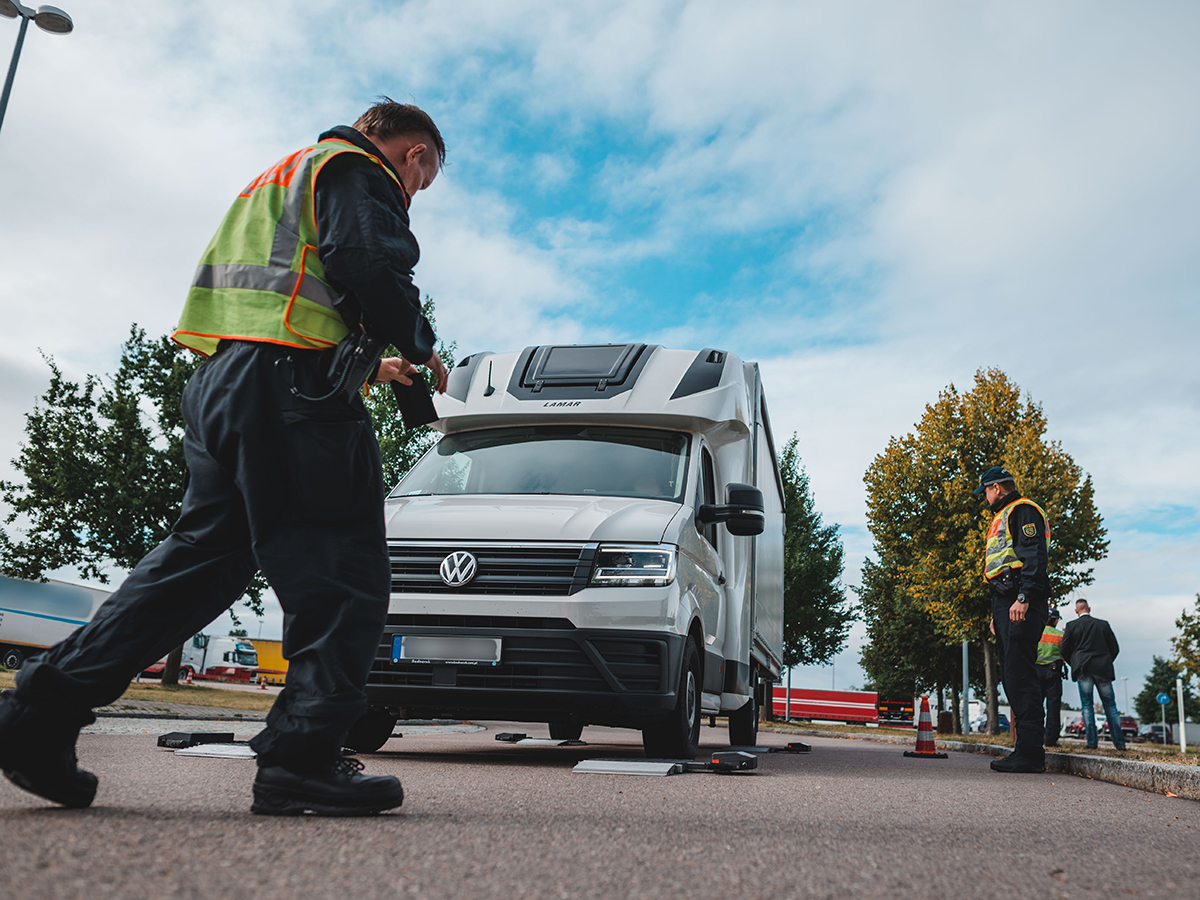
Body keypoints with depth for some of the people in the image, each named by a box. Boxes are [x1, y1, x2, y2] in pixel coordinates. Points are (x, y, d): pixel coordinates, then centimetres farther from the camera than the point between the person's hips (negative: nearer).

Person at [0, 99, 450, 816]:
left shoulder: (284, 177, 35)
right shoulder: (358, 170, 5)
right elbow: (371, 267, -14)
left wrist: (371, 364, 35)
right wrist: (420, 347, 3)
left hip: (219, 379, 10)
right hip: (292, 388, -9)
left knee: (202, 557, 9)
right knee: (343, 572, -7)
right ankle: (303, 758, -10)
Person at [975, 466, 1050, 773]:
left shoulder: (1023, 511, -3)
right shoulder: (1001, 519, 29)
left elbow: (1035, 555, -16)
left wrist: (1024, 597, -26)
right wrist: (997, 613, 26)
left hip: (1022, 605, -11)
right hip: (1005, 603, 11)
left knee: (1020, 675, -14)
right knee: (1012, 676, 8)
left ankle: (1030, 753, -15)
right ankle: (1028, 750, 11)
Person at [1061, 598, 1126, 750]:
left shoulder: (1072, 626, 2)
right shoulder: (1103, 624, 7)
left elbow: (1065, 650, 2)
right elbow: (1115, 648, 9)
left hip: (1083, 669, -1)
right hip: (1103, 669, 2)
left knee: (1087, 705, 1)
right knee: (1110, 705, 8)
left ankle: (1092, 742, -4)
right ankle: (1119, 742, 5)